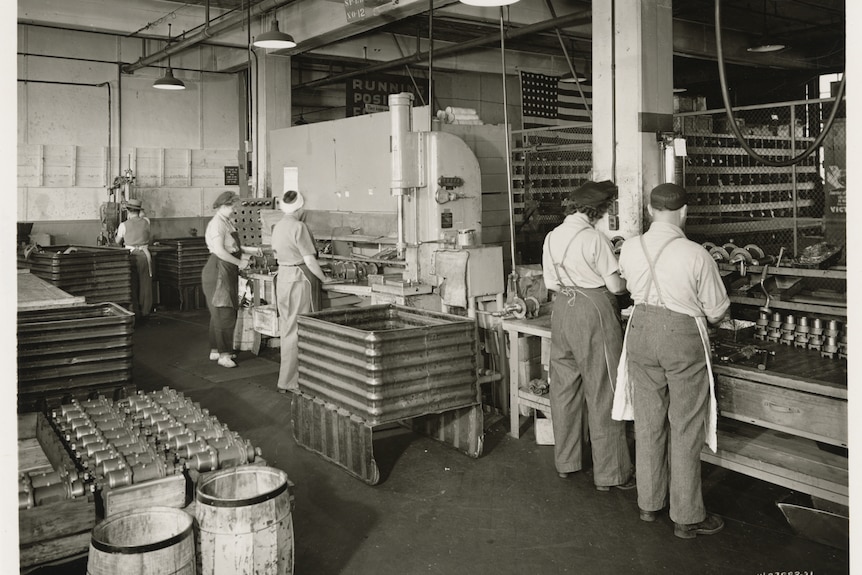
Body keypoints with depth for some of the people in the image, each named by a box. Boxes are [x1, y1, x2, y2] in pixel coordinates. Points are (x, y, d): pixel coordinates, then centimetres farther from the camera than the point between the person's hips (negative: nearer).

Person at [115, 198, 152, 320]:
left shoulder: (124, 225, -4)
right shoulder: (146, 222, -1)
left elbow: (118, 242, 11)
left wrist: (116, 234, 30)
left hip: (131, 256, -1)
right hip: (144, 255, 1)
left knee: (132, 286, 7)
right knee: (145, 285, 8)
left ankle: (135, 312, 9)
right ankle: (145, 312, 13)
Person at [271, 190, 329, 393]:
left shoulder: (277, 226, 11)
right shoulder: (299, 227, -14)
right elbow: (310, 261, -15)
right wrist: (324, 278, -3)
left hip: (282, 277, 8)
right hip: (300, 279, -8)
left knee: (287, 329, 14)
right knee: (297, 331, -1)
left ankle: (287, 378, 23)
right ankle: (288, 382, 4)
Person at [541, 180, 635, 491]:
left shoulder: (552, 236, 4)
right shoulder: (595, 239, -16)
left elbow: (549, 282, 10)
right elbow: (616, 285, -11)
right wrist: (626, 281, 10)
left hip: (562, 308, 7)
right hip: (593, 312, -6)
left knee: (564, 387, 16)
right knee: (603, 393, 2)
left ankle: (565, 461, 28)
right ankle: (610, 472, 11)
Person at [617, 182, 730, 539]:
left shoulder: (629, 249, -4)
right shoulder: (695, 255, -15)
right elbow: (717, 310, -5)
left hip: (641, 330, 4)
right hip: (683, 336, -4)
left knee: (648, 421, 16)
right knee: (686, 428, 7)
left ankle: (649, 503, 30)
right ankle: (686, 517, 18)